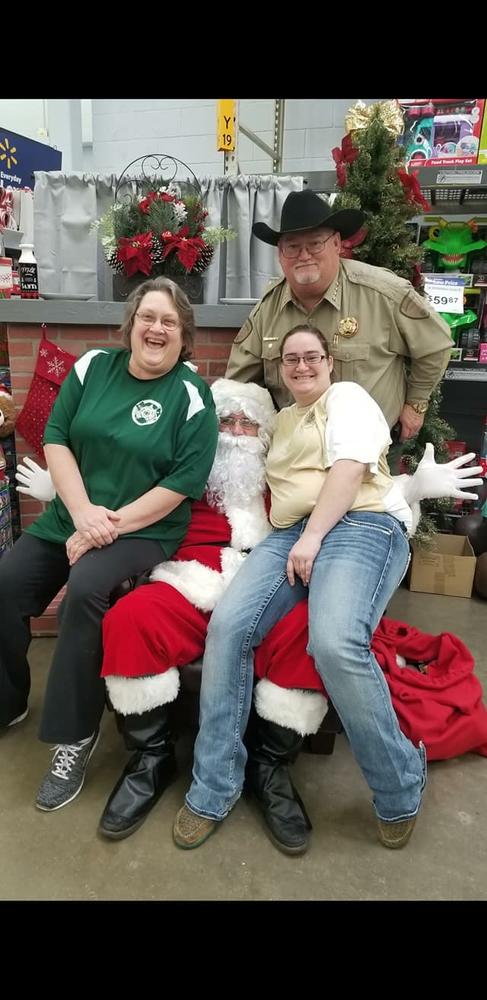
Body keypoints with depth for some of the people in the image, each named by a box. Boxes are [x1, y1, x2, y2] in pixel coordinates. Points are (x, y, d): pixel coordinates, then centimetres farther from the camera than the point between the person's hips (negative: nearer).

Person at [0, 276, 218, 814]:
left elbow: (186, 480, -13)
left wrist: (114, 524, -17)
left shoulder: (191, 394, -7)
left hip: (145, 529, -5)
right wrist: (83, 511, -12)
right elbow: (55, 437, 2)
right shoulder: (94, 366, 5)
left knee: (85, 589, -31)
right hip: (70, 516, 5)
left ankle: (75, 734, -12)